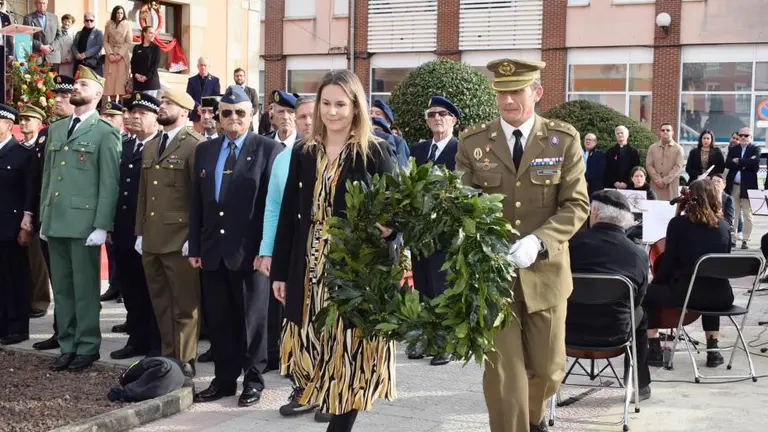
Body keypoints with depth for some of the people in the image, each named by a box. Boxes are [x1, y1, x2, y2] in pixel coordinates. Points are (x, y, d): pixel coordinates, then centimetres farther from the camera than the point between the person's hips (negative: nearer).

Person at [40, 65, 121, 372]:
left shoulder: (105, 133, -4)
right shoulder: (55, 129, 16)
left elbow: (109, 183, -9)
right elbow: (47, 176, 16)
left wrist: (102, 226, -14)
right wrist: (43, 217, 12)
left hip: (84, 221, -6)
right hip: (55, 221, 6)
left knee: (85, 288, 0)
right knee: (61, 288, 10)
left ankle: (87, 348, 9)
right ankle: (67, 346, 18)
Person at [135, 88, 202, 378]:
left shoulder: (194, 145, -7)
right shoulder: (150, 147, 18)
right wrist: (140, 232, 14)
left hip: (179, 241, -8)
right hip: (151, 240, 8)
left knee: (184, 305, 0)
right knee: (160, 304, 13)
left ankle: (185, 361, 8)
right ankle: (168, 356, 23)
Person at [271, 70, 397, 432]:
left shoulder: (374, 153, -3)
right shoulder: (303, 153, 8)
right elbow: (288, 214, 9)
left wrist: (387, 227, -26)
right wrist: (280, 272, 7)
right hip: (311, 270, 4)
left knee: (349, 350, 1)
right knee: (315, 347, 7)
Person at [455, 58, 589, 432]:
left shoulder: (564, 140, -1)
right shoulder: (472, 142, 0)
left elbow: (576, 204, -5)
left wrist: (538, 242, -20)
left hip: (545, 270, 1)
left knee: (547, 367, 13)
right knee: (502, 371, -1)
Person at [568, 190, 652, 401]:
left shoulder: (572, 241, -11)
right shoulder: (639, 255, -9)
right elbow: (637, 301, 5)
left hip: (570, 331, -1)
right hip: (615, 335, 1)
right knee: (640, 315, 31)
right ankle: (640, 385, 39)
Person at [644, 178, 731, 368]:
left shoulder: (679, 223, -3)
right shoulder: (724, 226, 8)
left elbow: (669, 262, -2)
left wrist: (656, 282, 17)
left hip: (687, 293, -4)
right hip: (721, 297, 4)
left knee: (648, 293, 21)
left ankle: (655, 351, 17)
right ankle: (713, 350, 31)